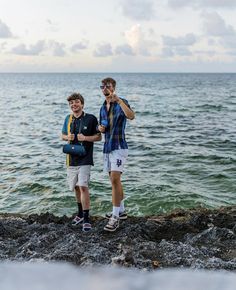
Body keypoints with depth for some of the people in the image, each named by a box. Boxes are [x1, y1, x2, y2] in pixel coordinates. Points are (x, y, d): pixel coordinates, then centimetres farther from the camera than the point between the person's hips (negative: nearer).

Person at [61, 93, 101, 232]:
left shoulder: (91, 118, -6)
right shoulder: (68, 119, 8)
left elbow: (99, 137, -2)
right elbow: (63, 135, 18)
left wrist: (85, 138, -18)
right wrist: (67, 137, -5)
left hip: (85, 158, -5)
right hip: (72, 158, 5)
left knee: (83, 186, -15)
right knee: (76, 187, 15)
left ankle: (86, 219, -7)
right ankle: (80, 213, 34)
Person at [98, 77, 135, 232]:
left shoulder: (121, 103, -8)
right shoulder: (103, 107, 15)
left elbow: (131, 116, -29)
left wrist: (118, 100, -36)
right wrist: (100, 128, 0)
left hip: (119, 147, -8)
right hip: (107, 147, 8)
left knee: (115, 179, -16)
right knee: (115, 180, 15)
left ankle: (115, 218, -11)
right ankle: (121, 211, 28)